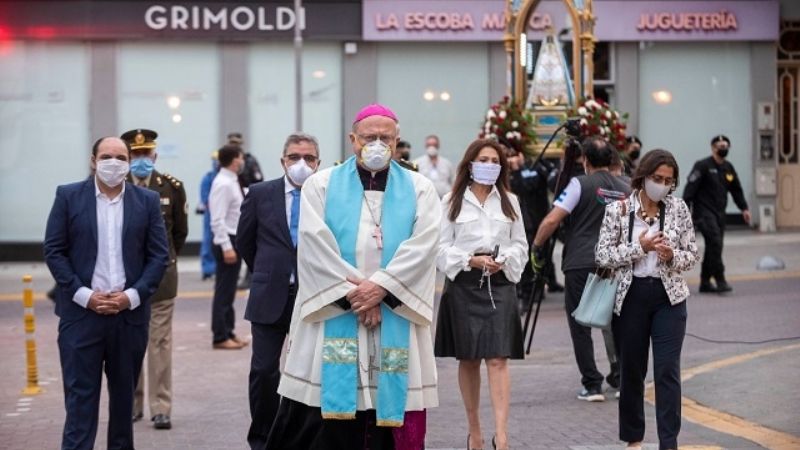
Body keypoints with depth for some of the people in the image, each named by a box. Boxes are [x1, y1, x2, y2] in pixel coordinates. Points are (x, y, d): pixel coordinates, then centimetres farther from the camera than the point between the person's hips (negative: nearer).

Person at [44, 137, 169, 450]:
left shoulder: (147, 201, 5)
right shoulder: (68, 197, 2)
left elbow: (159, 256, 4)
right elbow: (54, 251, -1)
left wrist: (132, 296, -9)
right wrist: (85, 295, -10)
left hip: (130, 312, 2)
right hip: (81, 312, -2)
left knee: (124, 393, 10)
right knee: (80, 394, -3)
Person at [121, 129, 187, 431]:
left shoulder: (172, 187, -2)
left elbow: (180, 230, 10)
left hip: (160, 274, 0)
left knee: (160, 342, 1)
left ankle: (161, 408, 5)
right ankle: (132, 405, 17)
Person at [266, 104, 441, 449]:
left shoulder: (419, 189, 9)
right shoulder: (320, 185, 7)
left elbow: (423, 247, -4)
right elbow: (316, 245, -4)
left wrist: (381, 286, -16)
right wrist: (352, 293, -13)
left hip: (396, 318, 1)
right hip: (331, 314, -1)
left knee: (393, 404, 0)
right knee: (324, 418, -3)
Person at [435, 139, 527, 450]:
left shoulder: (510, 202, 10)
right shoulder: (452, 201, 2)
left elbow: (520, 244, 11)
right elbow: (442, 247, 0)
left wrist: (505, 260, -9)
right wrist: (471, 260, -14)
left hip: (499, 283, 1)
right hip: (463, 284, 0)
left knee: (498, 359, -10)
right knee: (468, 360, 7)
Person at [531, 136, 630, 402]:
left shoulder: (581, 184, -6)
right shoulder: (626, 191, 8)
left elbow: (552, 221, -12)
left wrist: (536, 247, 1)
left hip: (579, 265, -4)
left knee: (580, 326, 3)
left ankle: (592, 385, 2)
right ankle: (620, 375, 11)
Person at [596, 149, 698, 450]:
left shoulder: (679, 209, 2)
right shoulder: (618, 209, -4)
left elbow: (691, 255, 6)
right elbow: (602, 256, -6)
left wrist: (672, 256, -15)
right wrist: (639, 247, -16)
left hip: (669, 298, 0)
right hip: (630, 297, 0)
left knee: (668, 370, -6)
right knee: (631, 370, 10)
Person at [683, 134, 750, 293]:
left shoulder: (728, 168, 14)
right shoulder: (702, 166, -8)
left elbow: (736, 189, 21)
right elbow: (690, 188, -13)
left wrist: (744, 208, 12)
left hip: (719, 213, 7)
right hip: (704, 213, -7)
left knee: (713, 247, 8)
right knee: (715, 242, -18)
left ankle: (705, 283, 17)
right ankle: (720, 280, -15)